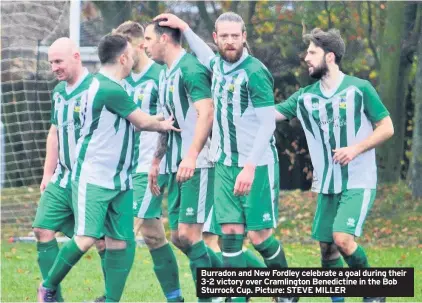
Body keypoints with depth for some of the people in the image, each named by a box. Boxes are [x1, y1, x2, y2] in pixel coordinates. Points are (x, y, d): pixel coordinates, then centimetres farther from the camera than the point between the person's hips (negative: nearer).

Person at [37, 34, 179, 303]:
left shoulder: (104, 86, 12)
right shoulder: (110, 90, -18)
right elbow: (143, 122, -7)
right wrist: (164, 125, 11)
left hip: (119, 180, 10)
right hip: (93, 177, -10)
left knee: (122, 242, 1)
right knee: (87, 238, -14)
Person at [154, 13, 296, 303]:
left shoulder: (254, 72, -16)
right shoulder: (218, 64, 7)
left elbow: (267, 124, -18)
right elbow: (205, 53, 35)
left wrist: (250, 167, -23)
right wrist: (183, 27, 25)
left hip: (257, 165, -6)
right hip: (225, 164, 6)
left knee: (259, 235, -4)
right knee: (231, 233, 0)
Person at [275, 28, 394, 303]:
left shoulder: (359, 89, -6)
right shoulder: (305, 97, 6)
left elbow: (387, 128, -5)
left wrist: (355, 149, -17)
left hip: (359, 182, -5)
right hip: (326, 185, 5)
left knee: (343, 238, -20)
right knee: (326, 246, 5)